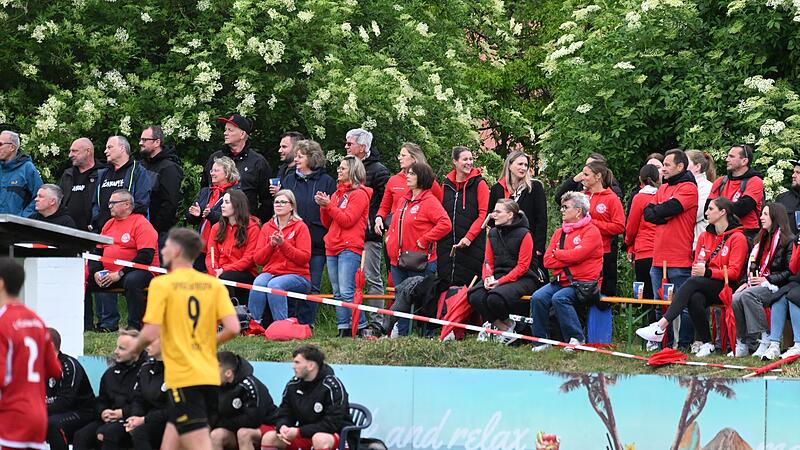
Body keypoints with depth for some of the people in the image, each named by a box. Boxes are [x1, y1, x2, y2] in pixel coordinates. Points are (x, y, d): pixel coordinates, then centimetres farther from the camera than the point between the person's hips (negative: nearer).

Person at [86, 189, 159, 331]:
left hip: (140, 270, -8)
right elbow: (97, 252, 20)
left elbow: (146, 256, -17)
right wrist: (95, 272, -2)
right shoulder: (109, 224, 17)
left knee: (132, 281, -39)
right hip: (108, 274, 8)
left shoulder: (141, 224, -8)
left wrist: (120, 274, -21)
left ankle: (135, 326, -27)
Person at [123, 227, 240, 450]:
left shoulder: (162, 284, -6)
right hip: (210, 377, 6)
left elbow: (151, 333, -14)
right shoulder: (214, 284, 7)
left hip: (182, 379, -6)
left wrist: (135, 347, 8)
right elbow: (233, 328, -3)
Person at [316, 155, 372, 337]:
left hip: (350, 248, -9)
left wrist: (328, 205, -13)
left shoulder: (359, 194, -4)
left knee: (347, 292, -16)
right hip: (333, 248, 9)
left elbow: (347, 220, -14)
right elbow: (327, 223, 20)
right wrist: (323, 206, 4)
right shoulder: (337, 193, 21)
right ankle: (343, 329, 6)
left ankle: (361, 327, -14)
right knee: (337, 294, 5)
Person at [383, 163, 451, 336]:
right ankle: (400, 334, 16)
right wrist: (389, 237, 11)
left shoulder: (429, 202, -10)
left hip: (419, 263, -8)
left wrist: (423, 240, -19)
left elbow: (445, 224, -22)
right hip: (398, 261, 8)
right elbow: (395, 223, 29)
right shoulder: (405, 201, 16)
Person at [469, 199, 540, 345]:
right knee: (475, 296, -23)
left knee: (495, 298, -35)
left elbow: (522, 266, -11)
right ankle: (503, 327, -7)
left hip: (521, 279, -6)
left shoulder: (523, 234, -7)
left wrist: (500, 281, -19)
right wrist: (488, 277, -8)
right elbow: (488, 261, 15)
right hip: (497, 276, 6)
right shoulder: (493, 233, 14)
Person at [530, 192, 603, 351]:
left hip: (583, 282, -6)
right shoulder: (559, 233, 18)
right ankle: (541, 340, -12)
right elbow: (547, 261, 7)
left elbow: (578, 255, -18)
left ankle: (576, 338, -22)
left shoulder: (591, 231, -3)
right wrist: (569, 259, -7)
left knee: (559, 298, -32)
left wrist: (558, 254, 0)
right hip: (561, 281, 6)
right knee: (538, 297, -19)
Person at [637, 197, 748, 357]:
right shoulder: (704, 237, 20)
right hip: (704, 288, 5)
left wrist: (707, 272, -20)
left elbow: (734, 272, -8)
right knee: (695, 299, -33)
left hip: (726, 287, -5)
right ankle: (705, 343, -25)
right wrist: (696, 270, -5)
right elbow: (696, 265, 21)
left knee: (693, 283, -32)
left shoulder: (737, 238, 0)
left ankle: (661, 325, -41)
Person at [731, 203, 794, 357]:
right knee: (735, 299, -23)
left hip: (776, 287, -7)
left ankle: (764, 339, -33)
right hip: (757, 285, 7)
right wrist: (747, 282, 6)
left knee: (748, 295, -34)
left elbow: (790, 272, -10)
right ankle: (743, 343, -21)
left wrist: (767, 280, -16)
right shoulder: (762, 240, 24)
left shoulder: (789, 240, -2)